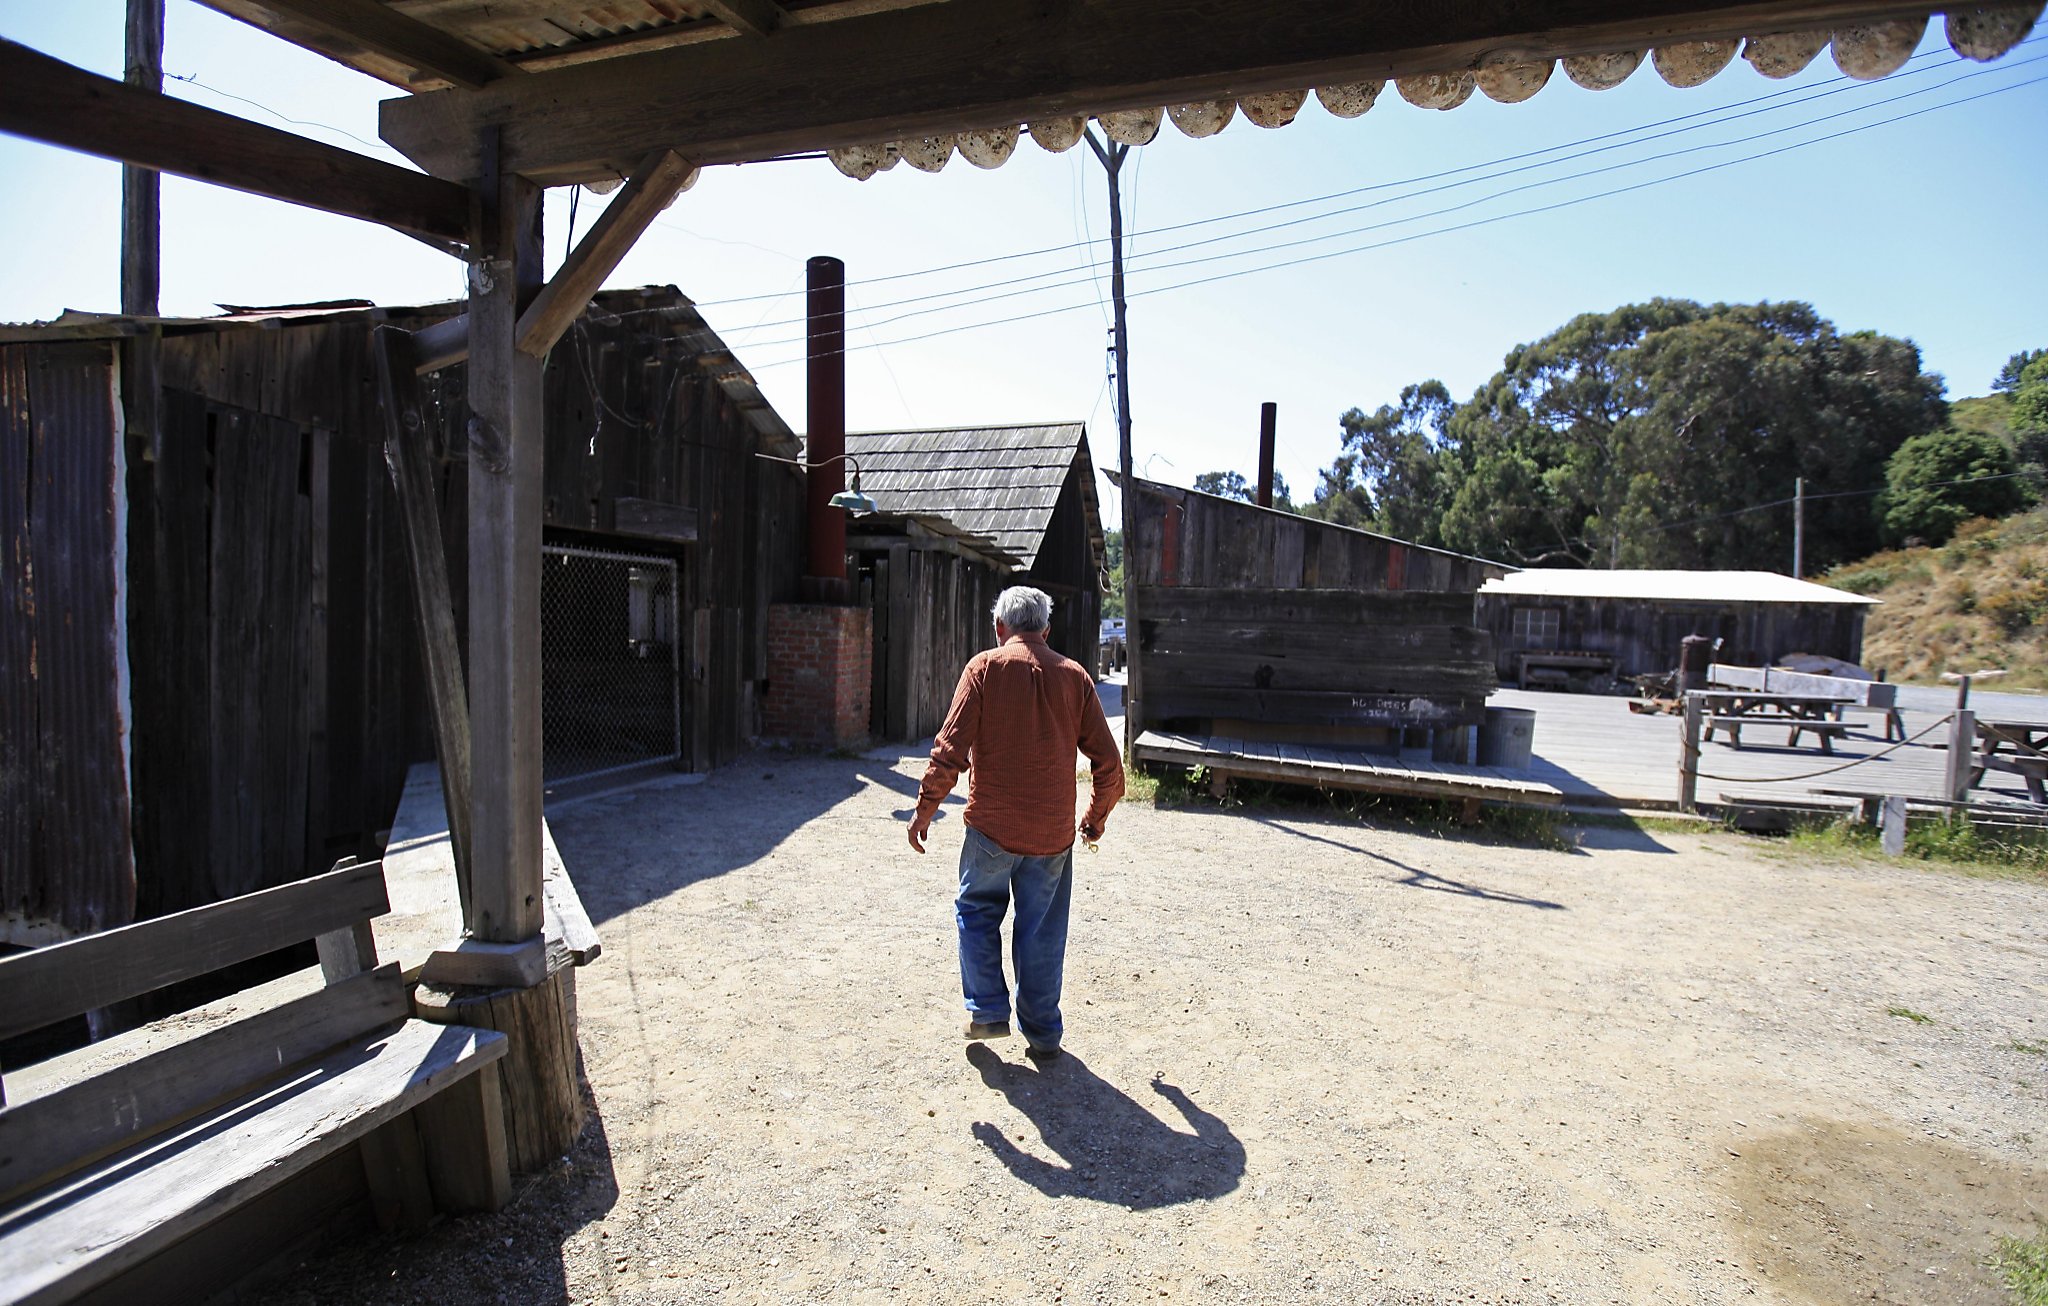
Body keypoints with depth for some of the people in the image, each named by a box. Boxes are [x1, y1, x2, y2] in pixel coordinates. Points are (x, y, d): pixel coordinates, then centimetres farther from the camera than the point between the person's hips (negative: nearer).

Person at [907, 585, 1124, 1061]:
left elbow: (951, 749, -11)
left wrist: (924, 808, -1)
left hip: (991, 825, -2)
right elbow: (1108, 764, 3)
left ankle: (987, 1011, 21)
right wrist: (1096, 817, 18)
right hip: (1053, 832, 2)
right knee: (1042, 931, 13)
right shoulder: (1075, 676, 3)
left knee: (977, 911, 20)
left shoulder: (984, 667, -4)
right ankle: (1043, 1034, 21)